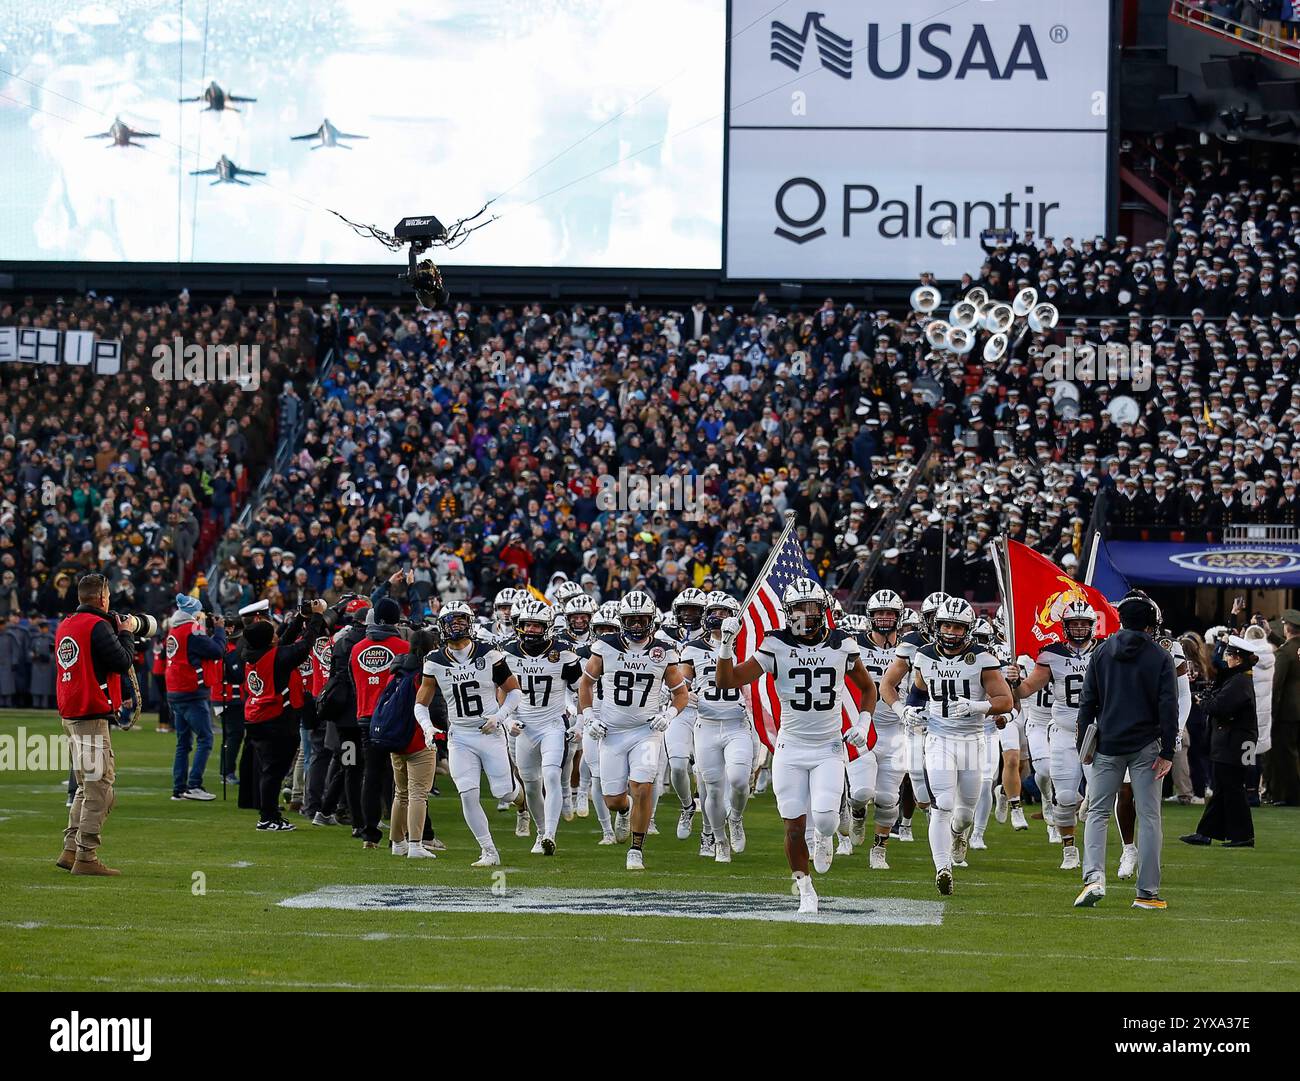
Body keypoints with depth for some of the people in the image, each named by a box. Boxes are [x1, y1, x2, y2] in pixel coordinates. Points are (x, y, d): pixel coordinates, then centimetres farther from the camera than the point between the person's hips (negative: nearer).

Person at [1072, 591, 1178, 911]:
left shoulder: (1102, 651, 3)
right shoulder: (1160, 657, -2)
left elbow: (1087, 701, 3)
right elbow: (1168, 707, -6)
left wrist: (1084, 744, 9)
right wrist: (1167, 752, -3)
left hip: (1108, 745, 1)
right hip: (1146, 746, -1)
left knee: (1098, 813, 6)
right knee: (1149, 818, 3)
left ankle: (1094, 878, -14)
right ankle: (1147, 893, 1)